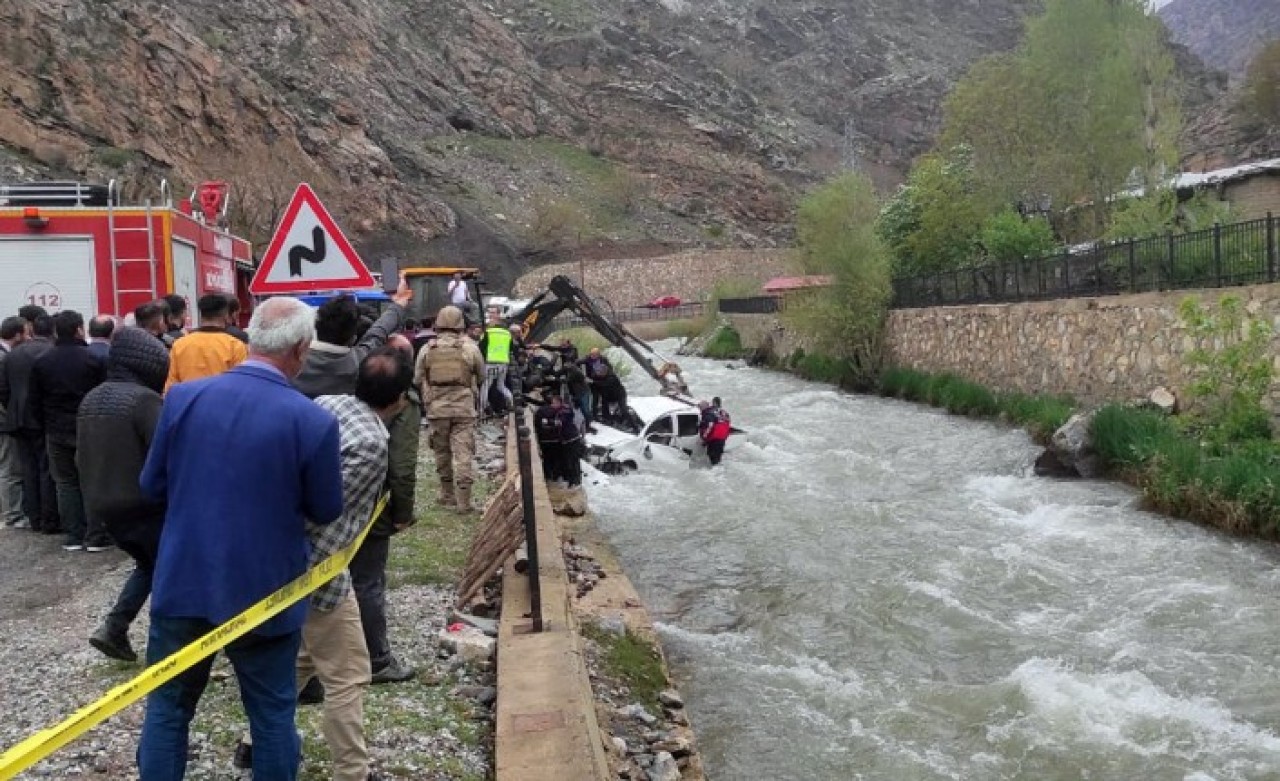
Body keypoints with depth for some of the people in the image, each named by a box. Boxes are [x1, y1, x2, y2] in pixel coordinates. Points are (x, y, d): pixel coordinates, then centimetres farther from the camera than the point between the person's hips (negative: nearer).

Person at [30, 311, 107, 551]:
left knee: (66, 483, 9)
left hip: (56, 432, 3)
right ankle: (95, 536, 3)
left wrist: (46, 427, 14)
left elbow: (35, 402, 5)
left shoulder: (42, 362, 0)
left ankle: (74, 536, 10)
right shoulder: (94, 359, -10)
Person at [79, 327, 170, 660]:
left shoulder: (90, 400, 9)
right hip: (146, 506, -8)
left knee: (148, 565, 24)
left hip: (105, 506, 8)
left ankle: (113, 627, 14)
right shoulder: (144, 400, -18)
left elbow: (81, 457, 16)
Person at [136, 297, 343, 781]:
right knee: (272, 714, 13)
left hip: (183, 583, 3)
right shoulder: (313, 421, -18)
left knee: (167, 707, 17)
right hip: (263, 592, -2)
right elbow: (326, 511, -5)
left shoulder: (183, 397, -8)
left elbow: (152, 486, 3)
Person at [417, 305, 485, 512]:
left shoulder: (427, 350, 1)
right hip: (464, 409, -1)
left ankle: (447, 494, 24)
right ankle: (463, 501, -3)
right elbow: (482, 377, 8)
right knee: (463, 454, 0)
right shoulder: (470, 348, -3)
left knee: (442, 452, 15)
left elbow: (417, 379, 7)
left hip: (437, 409, 1)